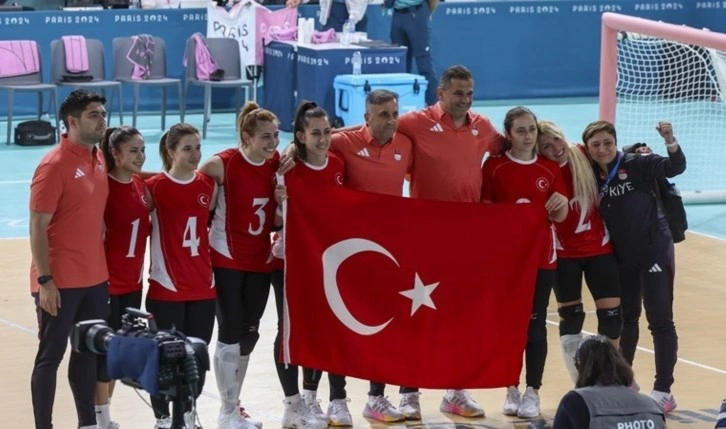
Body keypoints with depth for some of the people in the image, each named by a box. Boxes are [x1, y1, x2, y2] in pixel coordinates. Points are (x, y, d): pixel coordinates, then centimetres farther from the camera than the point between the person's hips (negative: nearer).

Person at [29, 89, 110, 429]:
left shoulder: (99, 160, 8)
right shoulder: (54, 165, -15)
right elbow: (38, 227, -15)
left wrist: (100, 263, 14)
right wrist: (45, 280, -18)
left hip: (96, 278, 7)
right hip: (60, 282, -7)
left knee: (89, 353, 14)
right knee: (50, 357, 1)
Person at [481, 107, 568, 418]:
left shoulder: (550, 168, 4)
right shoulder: (494, 166, -2)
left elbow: (559, 217, 6)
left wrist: (561, 203, -14)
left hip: (541, 256, 1)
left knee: (535, 323, 0)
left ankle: (533, 392, 4)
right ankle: (511, 390, 12)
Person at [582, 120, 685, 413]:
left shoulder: (637, 164, -14)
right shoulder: (591, 175, -3)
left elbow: (675, 168, -22)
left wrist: (670, 142, -38)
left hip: (654, 251, -5)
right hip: (622, 256, 5)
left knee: (660, 320, -4)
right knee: (625, 317, 20)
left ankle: (663, 391, 0)